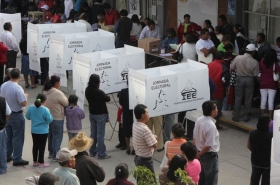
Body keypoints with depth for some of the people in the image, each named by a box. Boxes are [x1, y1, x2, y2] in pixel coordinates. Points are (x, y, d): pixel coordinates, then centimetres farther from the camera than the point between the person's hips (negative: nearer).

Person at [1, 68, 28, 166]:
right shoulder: (18, 88, -24)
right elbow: (23, 103, -23)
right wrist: (25, 96, -4)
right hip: (16, 116, -7)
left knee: (8, 136, 19)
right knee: (18, 138, 2)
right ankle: (17, 159, 6)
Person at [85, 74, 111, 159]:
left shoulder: (87, 90, -4)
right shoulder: (99, 92, -24)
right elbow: (108, 99, -9)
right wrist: (107, 96, 12)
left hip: (92, 114, 7)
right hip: (100, 114, -7)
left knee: (93, 133, 17)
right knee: (100, 134, -1)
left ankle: (92, 151, 26)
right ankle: (101, 154, 5)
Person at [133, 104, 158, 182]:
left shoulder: (135, 125, -1)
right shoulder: (145, 129, -29)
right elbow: (154, 145, -23)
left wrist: (151, 136, 3)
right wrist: (154, 137, -4)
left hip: (138, 157, 9)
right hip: (145, 160, -9)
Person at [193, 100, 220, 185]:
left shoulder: (199, 120, -4)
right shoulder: (211, 125, -28)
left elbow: (195, 138, 5)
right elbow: (208, 145, -25)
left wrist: (198, 152, 14)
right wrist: (199, 155, -10)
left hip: (200, 153, 8)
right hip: (210, 155, -8)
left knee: (201, 177, 21)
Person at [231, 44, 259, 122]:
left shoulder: (237, 58, -13)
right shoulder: (254, 62, -16)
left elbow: (232, 68, -2)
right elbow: (255, 75, -9)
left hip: (239, 78, 1)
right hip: (249, 80, -1)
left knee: (238, 98, 11)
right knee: (248, 99, 11)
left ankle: (236, 117, 15)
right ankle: (245, 117, 17)